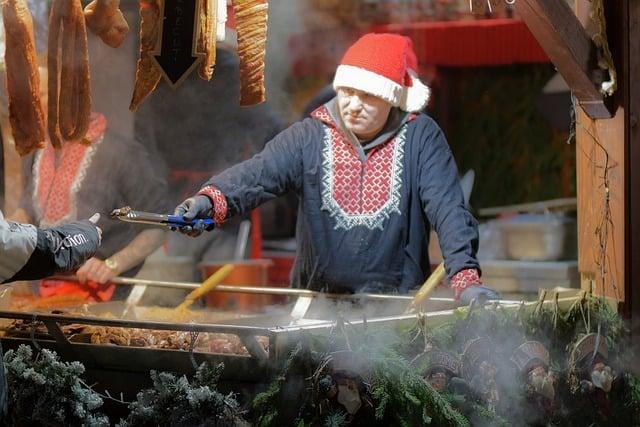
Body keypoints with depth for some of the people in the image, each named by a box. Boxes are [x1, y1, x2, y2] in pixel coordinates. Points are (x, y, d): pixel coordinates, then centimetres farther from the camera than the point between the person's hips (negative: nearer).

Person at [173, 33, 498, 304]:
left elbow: (447, 207, -10)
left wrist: (465, 278, -24)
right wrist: (211, 200, -36)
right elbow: (258, 174, -15)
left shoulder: (420, 137, -2)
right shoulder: (309, 137, 0)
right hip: (319, 301, 2)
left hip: (398, 302, -2)